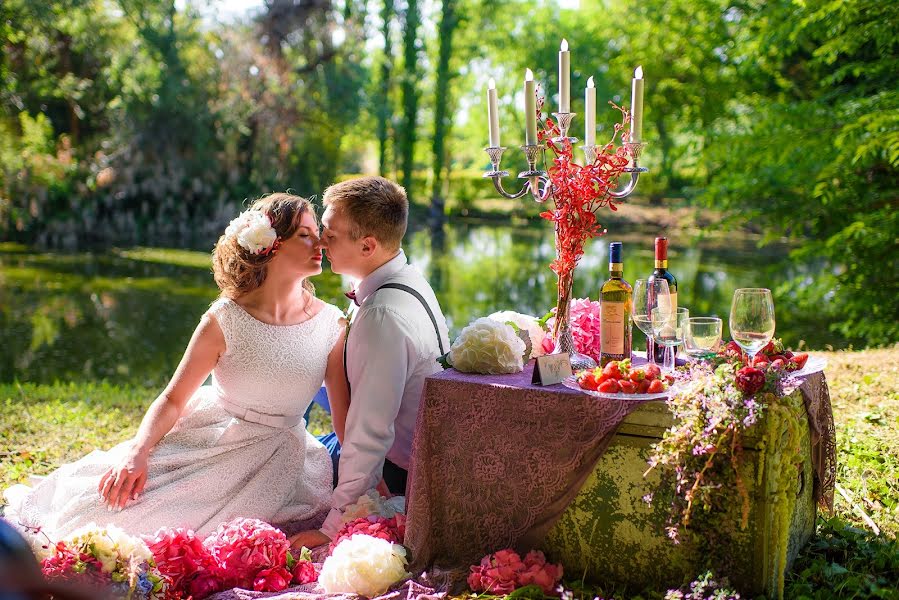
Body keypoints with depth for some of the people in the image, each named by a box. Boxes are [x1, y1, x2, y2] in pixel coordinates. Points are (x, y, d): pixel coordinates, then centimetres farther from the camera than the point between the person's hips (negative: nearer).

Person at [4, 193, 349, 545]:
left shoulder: (330, 324, -7)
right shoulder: (225, 321, -13)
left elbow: (345, 412, -1)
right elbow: (173, 399, -9)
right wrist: (136, 453, -24)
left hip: (275, 458, 2)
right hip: (205, 440, -1)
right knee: (115, 496, -15)